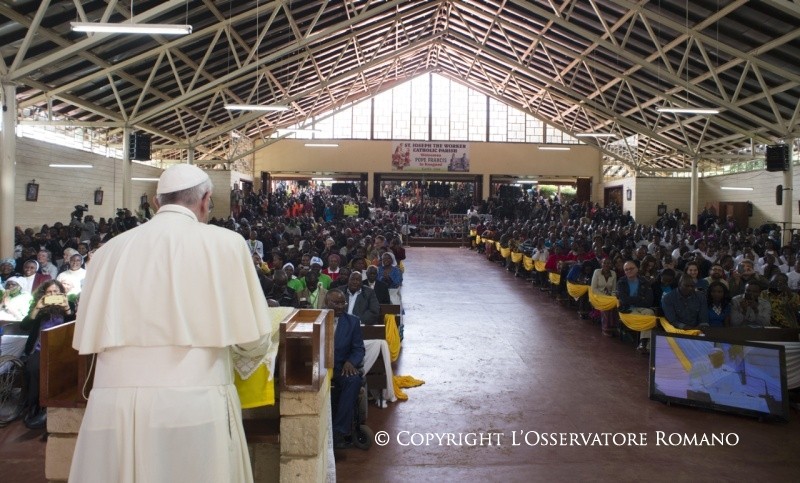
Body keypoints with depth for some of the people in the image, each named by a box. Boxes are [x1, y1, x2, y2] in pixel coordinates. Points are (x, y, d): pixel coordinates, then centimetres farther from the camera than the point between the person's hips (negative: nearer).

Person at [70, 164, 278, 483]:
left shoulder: (110, 249, 8)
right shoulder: (224, 243, -2)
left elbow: (89, 336, 13)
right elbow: (253, 340, -1)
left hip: (113, 406, 3)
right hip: (194, 404, -3)